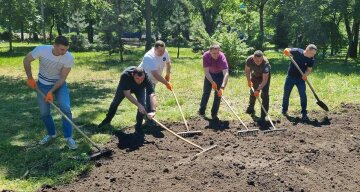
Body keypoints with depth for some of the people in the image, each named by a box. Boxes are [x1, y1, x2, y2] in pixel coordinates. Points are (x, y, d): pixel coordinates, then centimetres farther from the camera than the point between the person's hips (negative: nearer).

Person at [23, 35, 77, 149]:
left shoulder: (69, 58, -26)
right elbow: (26, 60, -7)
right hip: (43, 85, 1)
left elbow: (62, 78, -18)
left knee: (66, 109, -17)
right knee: (44, 113, 5)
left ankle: (68, 137, -3)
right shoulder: (41, 50, -26)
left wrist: (51, 92, -24)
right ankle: (51, 134, 30)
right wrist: (30, 78, -4)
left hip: (59, 84, -1)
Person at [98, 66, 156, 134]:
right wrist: (138, 104, -48)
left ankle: (138, 126, 1)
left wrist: (153, 111, -65)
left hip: (140, 88, 0)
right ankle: (107, 120, 36)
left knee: (142, 105, -20)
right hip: (125, 87, 0)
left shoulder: (146, 78, -43)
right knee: (115, 103, 8)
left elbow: (152, 95, -51)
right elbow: (127, 94, -38)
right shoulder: (125, 75, -45)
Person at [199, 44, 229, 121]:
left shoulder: (222, 57, -36)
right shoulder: (206, 56, -30)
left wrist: (222, 87, -55)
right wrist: (212, 82, -38)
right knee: (206, 92, 7)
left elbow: (226, 73, -45)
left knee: (218, 94, -6)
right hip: (209, 74, 2)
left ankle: (214, 114, 4)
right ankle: (202, 109, 25)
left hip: (219, 74, -2)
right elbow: (206, 72, -25)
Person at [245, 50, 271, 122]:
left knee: (264, 95, -13)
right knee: (253, 92, 16)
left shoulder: (266, 63, -42)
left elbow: (265, 79, -41)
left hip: (265, 75, -4)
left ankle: (263, 115, -8)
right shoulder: (249, 60, -32)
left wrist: (258, 90, -47)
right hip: (255, 75, 4)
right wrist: (249, 81, -9)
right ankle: (251, 108, 41)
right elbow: (247, 70, -10)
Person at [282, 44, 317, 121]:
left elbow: (309, 69, -7)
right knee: (286, 94, 9)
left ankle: (304, 113, 1)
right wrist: (286, 52, -29)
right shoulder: (297, 51, -17)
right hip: (290, 77, 0)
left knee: (303, 95, -11)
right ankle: (284, 110, 30)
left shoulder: (311, 60, -12)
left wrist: (306, 74, -28)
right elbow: (287, 52, -5)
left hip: (301, 78, 0)